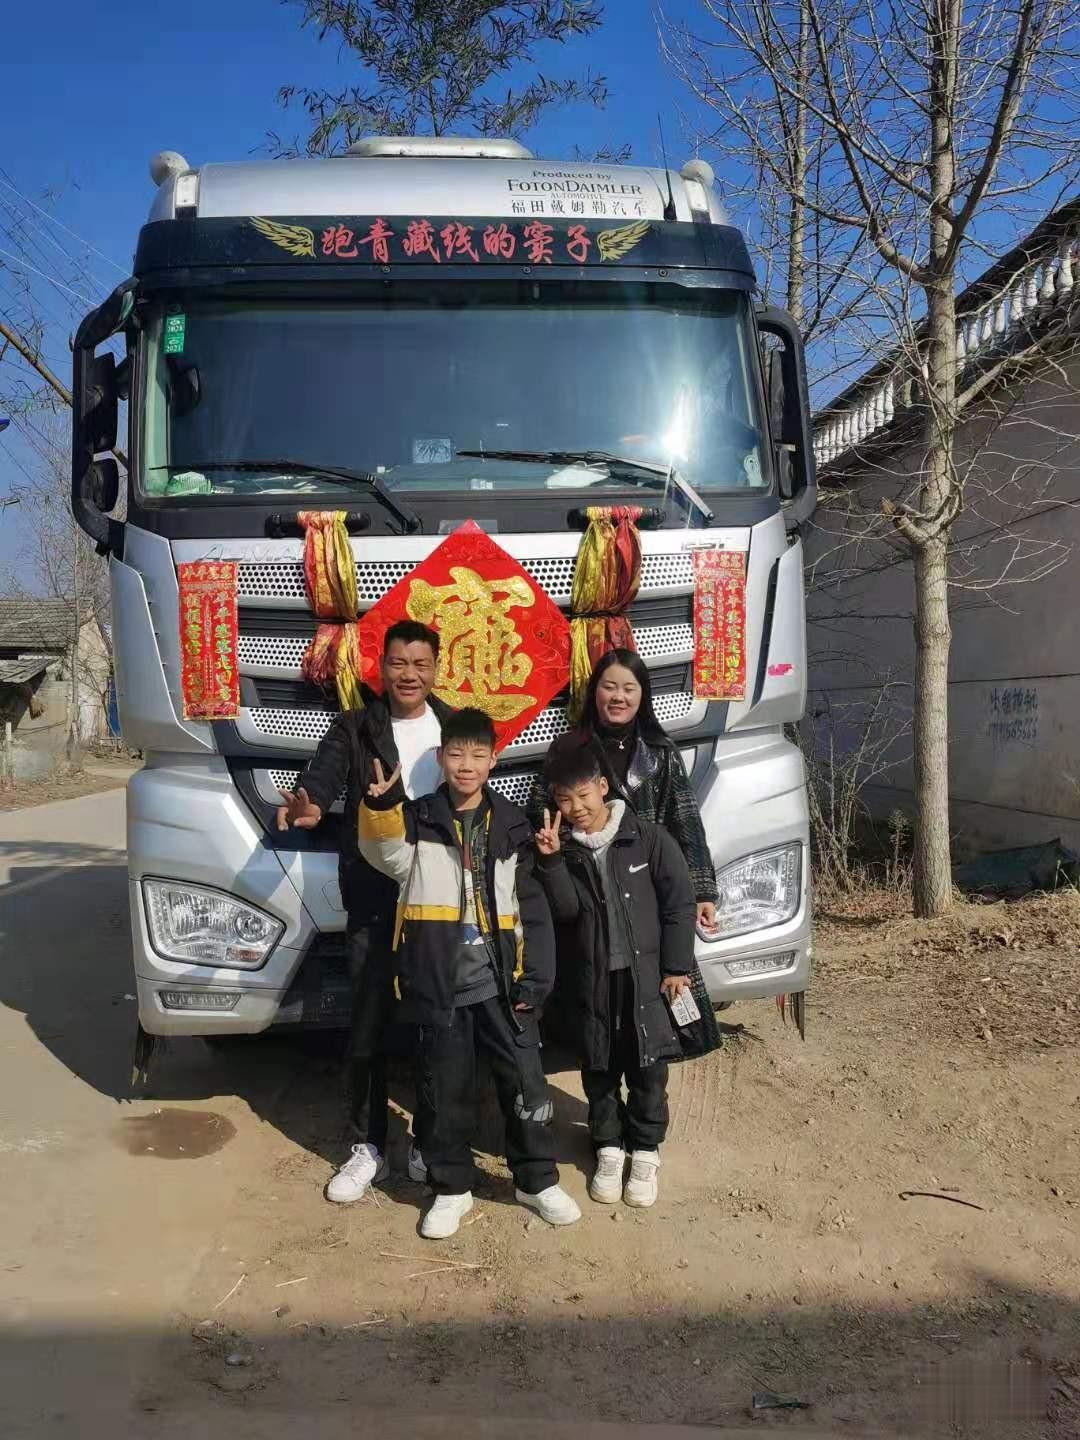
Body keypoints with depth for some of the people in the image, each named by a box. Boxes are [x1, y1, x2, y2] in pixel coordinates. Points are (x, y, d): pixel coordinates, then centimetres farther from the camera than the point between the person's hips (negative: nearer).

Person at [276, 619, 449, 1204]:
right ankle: (369, 1147, 21)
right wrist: (309, 805, -43)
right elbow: (323, 773, -20)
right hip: (375, 901, -2)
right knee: (369, 1025, 4)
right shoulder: (355, 728, -1)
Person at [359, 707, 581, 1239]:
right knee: (446, 1090, 11)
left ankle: (538, 1180, 27)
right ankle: (451, 1188, 28)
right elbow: (387, 855, -22)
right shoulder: (418, 818, 1)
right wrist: (381, 807, -42)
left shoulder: (511, 825, 4)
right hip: (440, 983, -1)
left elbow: (533, 909, 5)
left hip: (502, 981, 1)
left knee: (526, 1082, 8)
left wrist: (535, 980, -1)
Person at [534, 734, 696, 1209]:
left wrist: (676, 966, -7)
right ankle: (609, 1147, 29)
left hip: (647, 973, -2)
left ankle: (645, 1151, 24)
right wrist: (551, 861, -24)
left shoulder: (647, 837, -9)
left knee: (648, 1070, 7)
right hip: (593, 977, 2)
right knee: (598, 1069, 12)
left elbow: (679, 902, -5)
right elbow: (565, 910, -11)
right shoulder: (564, 848, 0)